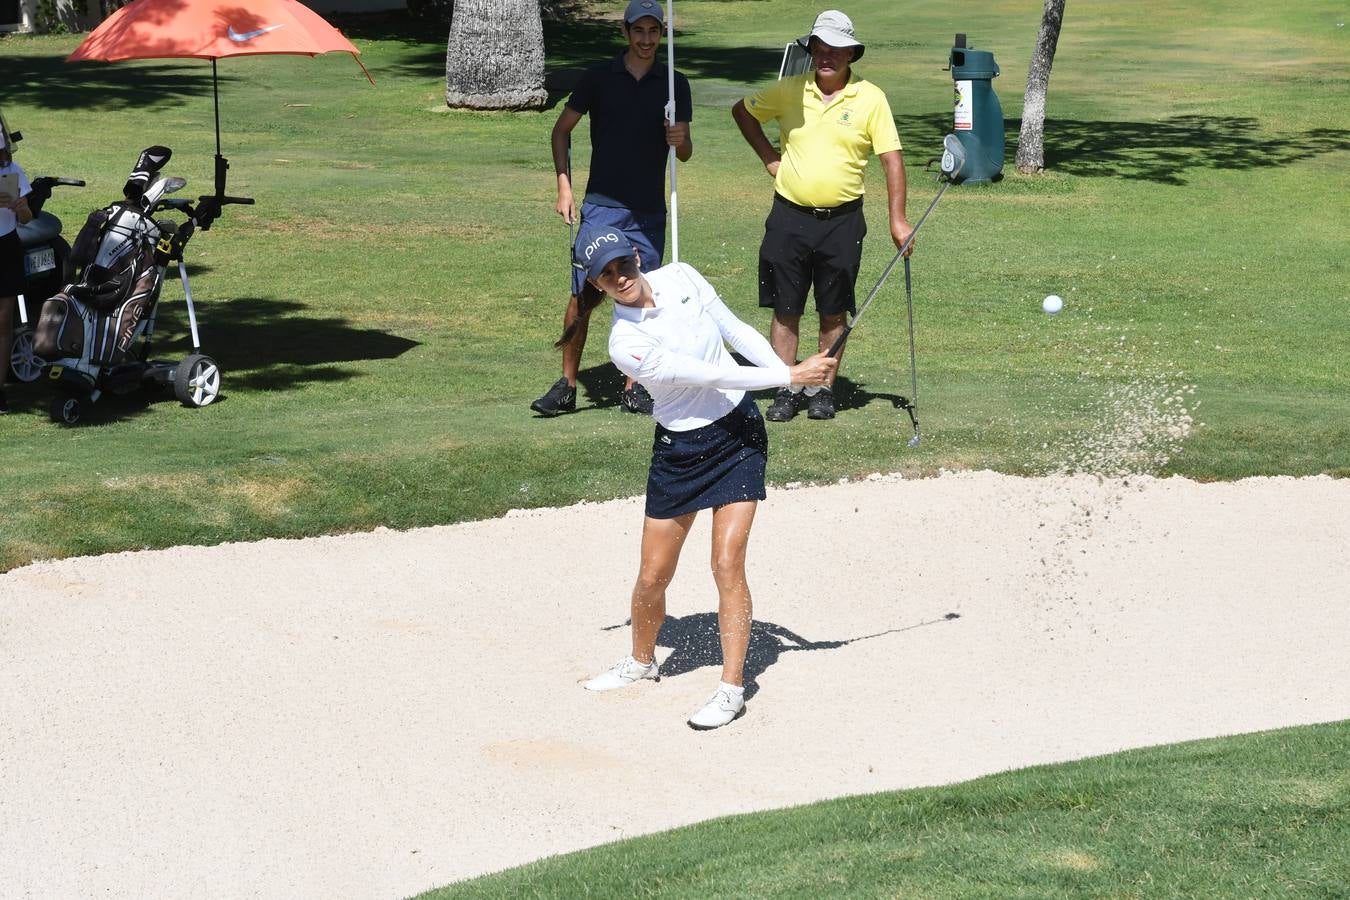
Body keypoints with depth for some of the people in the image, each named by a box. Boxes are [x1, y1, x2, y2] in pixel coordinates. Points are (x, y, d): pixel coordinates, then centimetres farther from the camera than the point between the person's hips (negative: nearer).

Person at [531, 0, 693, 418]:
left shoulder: (675, 85, 6)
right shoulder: (599, 77, 1)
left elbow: (685, 152, 5)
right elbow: (562, 129, 8)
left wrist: (680, 142, -20)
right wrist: (564, 187, 0)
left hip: (649, 212, 2)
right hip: (601, 206, -2)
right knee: (583, 296, -6)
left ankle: (634, 388, 12)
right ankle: (567, 386, 2)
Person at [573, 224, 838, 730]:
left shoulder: (680, 277, -7)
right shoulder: (626, 343, -22)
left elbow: (737, 331, 5)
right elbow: (712, 375, -23)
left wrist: (794, 371, -7)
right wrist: (790, 376, -22)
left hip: (740, 432, 2)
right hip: (680, 448, -2)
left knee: (727, 564, -9)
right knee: (652, 576, 5)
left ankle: (731, 688, -2)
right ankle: (642, 661, 34)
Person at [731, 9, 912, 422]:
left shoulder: (870, 98, -4)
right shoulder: (790, 90, 1)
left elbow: (891, 158, -4)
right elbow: (742, 111, 17)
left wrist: (898, 220, -9)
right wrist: (769, 157, 8)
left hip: (841, 221, -1)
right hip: (789, 216, 1)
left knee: (834, 313, 6)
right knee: (785, 309, 3)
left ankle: (823, 389, 17)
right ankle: (786, 391, 11)